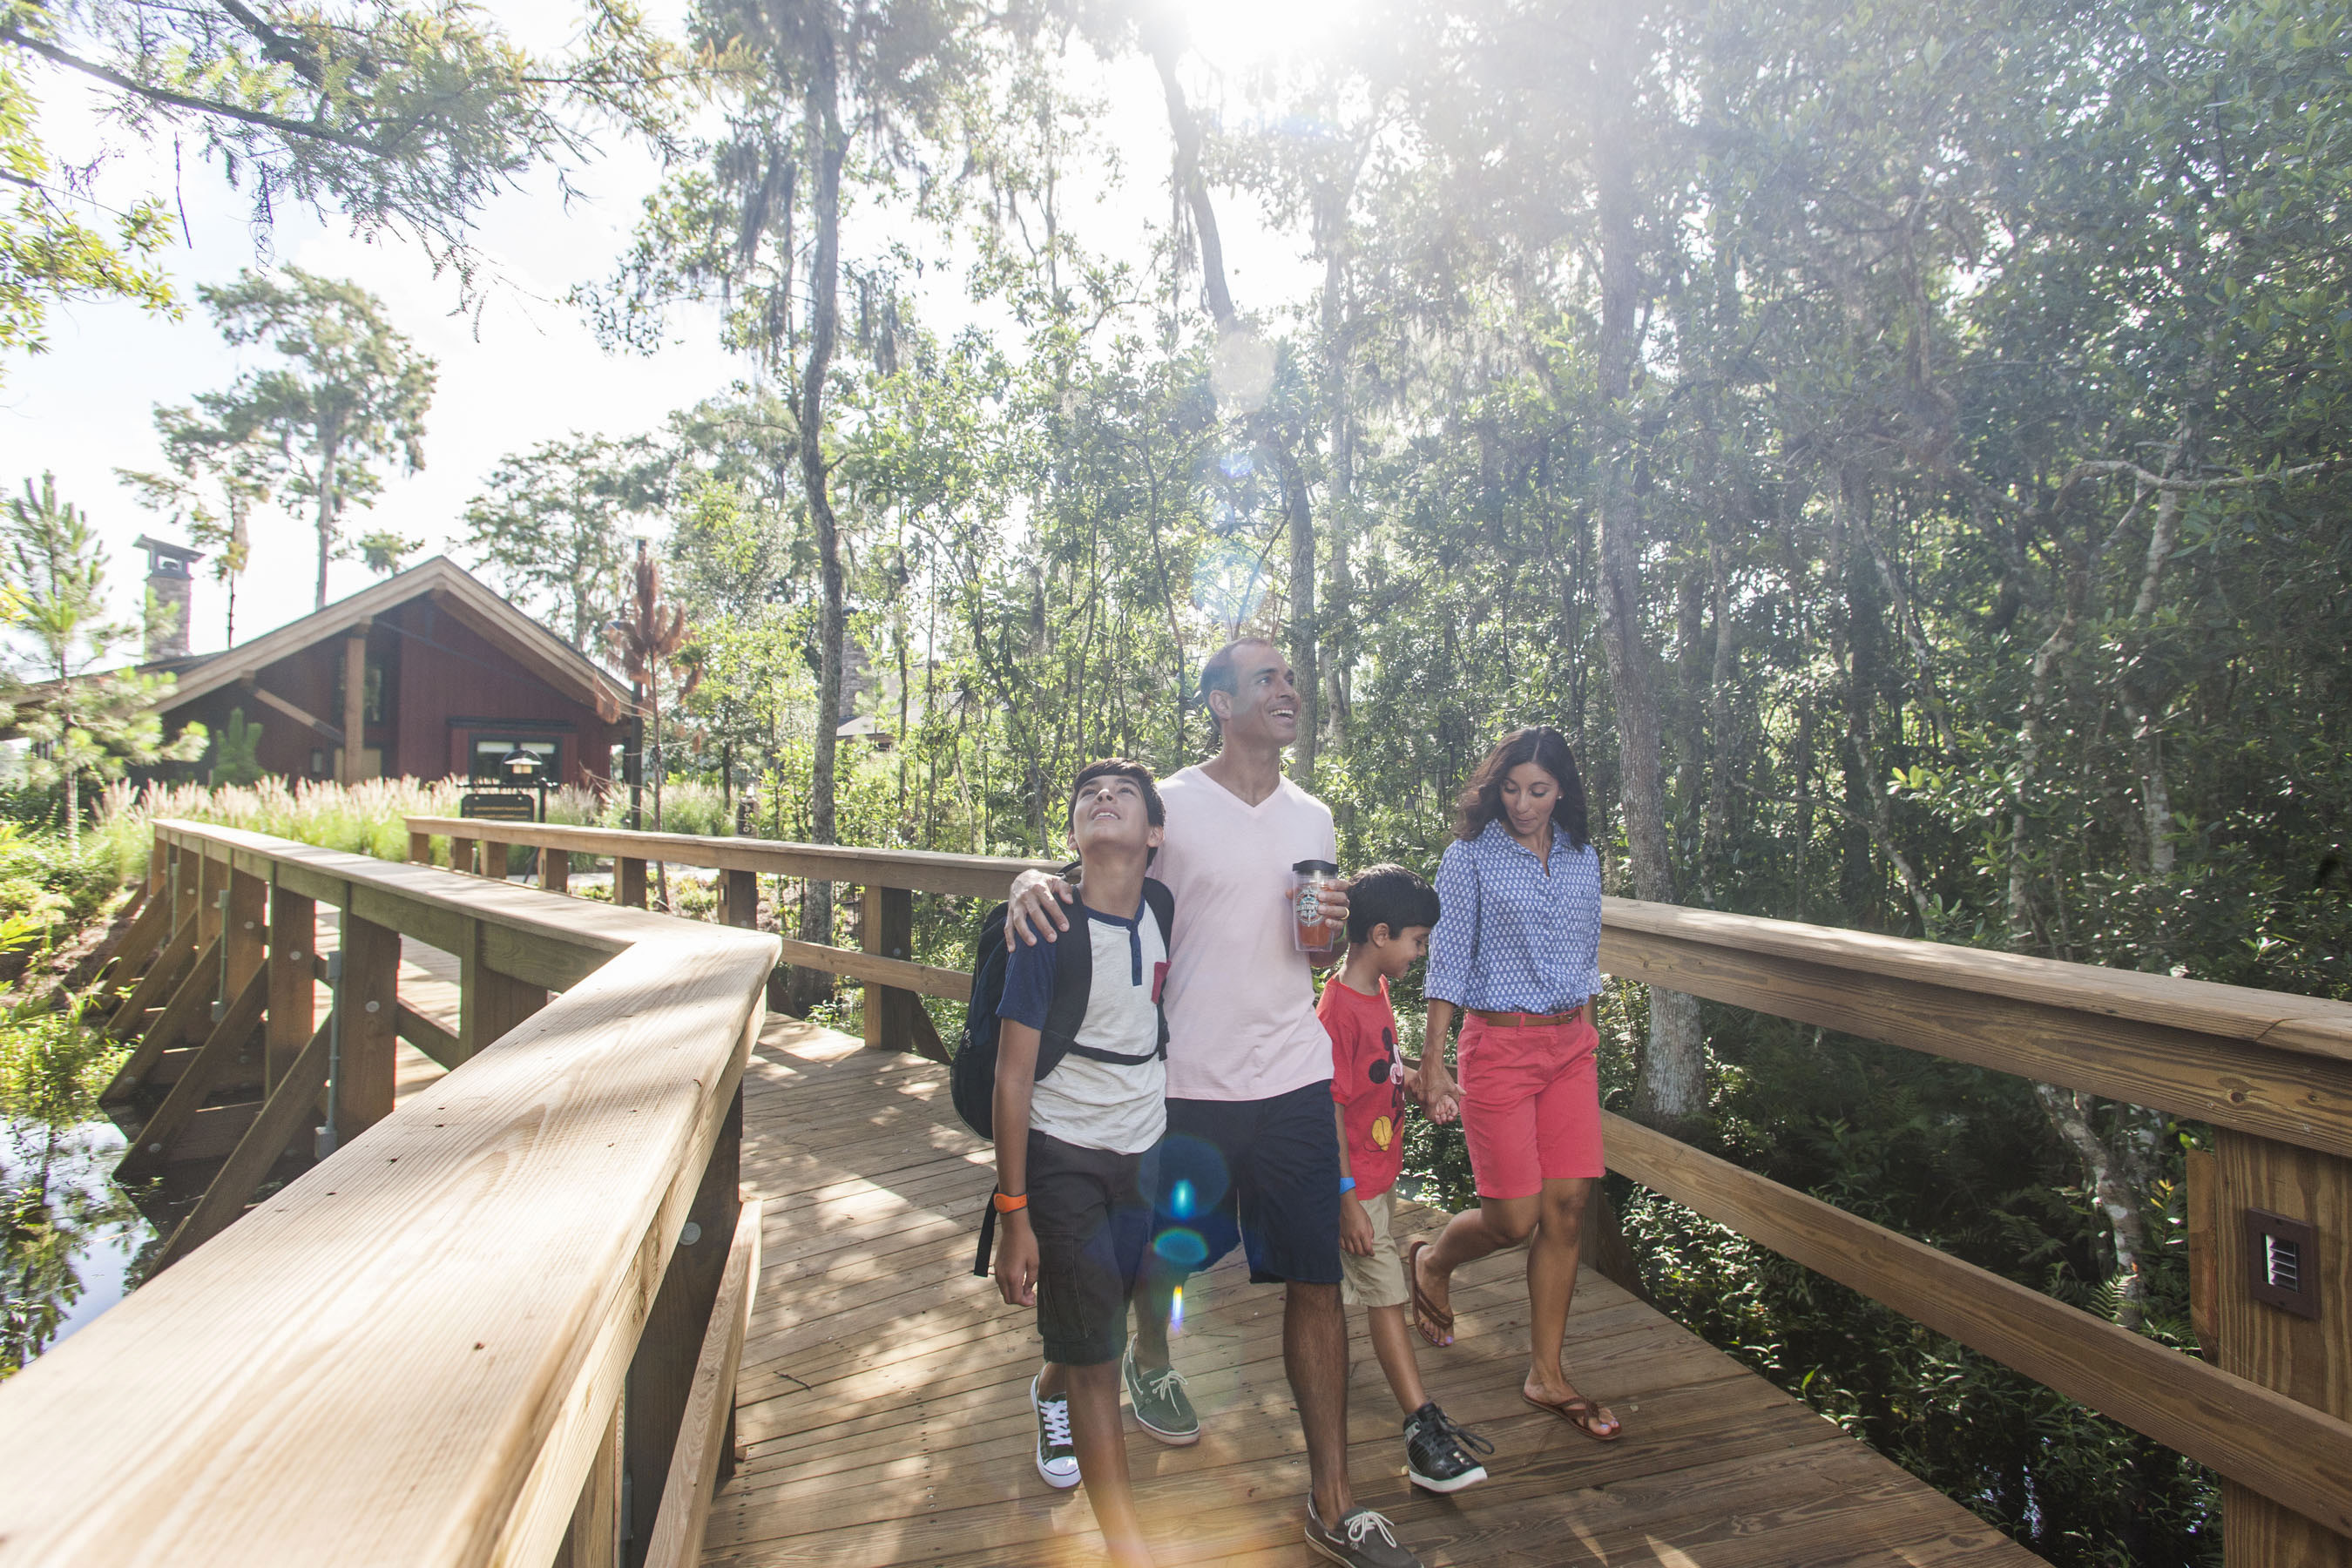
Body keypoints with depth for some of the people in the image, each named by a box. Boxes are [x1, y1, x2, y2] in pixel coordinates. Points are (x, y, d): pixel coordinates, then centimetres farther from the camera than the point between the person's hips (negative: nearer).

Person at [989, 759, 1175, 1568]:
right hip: (1063, 1157, -5)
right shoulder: (1049, 928, -19)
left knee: (1111, 1302, 23)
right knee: (1097, 1356, 0)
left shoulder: (1163, 912, -6)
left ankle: (1050, 1391, 56)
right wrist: (1012, 1213, -14)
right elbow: (1013, 1075, -15)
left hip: (1146, 1151, 5)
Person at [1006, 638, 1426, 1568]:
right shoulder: (1168, 806, -7)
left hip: (1296, 1079, 3)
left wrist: (1333, 927, -3)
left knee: (1316, 1279, 5)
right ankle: (1149, 1360, 53)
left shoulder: (1315, 819, 9)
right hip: (1188, 1079, -3)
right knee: (1165, 1251, 17)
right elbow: (1088, 883, -3)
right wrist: (1034, 883, -27)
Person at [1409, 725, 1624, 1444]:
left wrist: (1587, 1037, 19)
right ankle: (1429, 1262, 29)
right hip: (1499, 1042, -5)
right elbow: (1447, 963, -7)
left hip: (1572, 1045, 5)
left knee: (1568, 1208, 4)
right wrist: (1433, 1062, -9)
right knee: (1515, 1218, -4)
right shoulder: (1470, 857, -6)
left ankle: (1547, 1376, 19)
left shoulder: (1582, 859, 9)